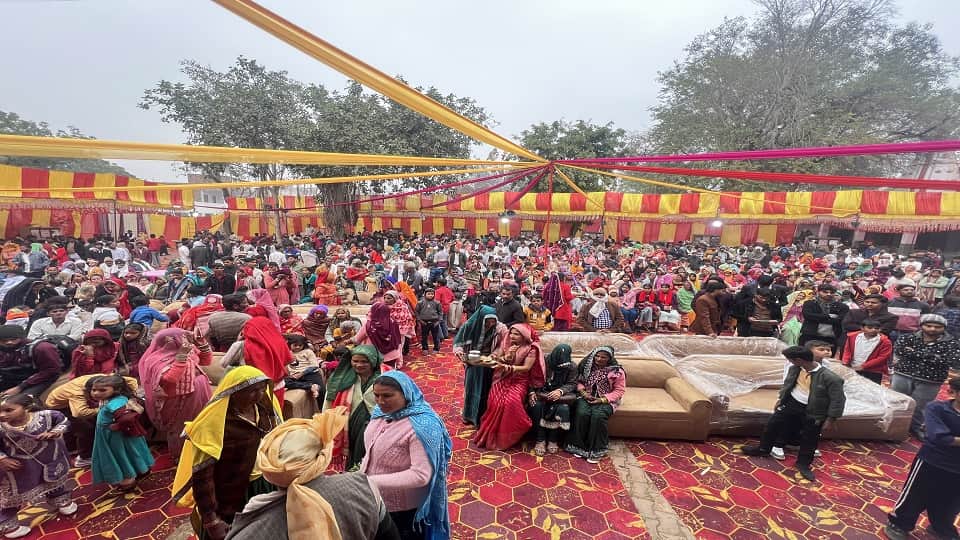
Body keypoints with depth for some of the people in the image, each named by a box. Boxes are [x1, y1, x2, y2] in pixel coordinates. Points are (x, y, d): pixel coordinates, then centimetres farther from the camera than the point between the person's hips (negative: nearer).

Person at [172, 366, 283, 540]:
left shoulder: (263, 407, -8)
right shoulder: (214, 422, -26)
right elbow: (201, 474, -21)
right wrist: (211, 520, -18)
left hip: (265, 488, 6)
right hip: (230, 502, -5)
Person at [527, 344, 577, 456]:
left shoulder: (572, 366, -6)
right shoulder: (544, 362, -9)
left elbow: (572, 384, -7)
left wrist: (560, 391, -27)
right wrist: (531, 392, -20)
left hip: (560, 395, 0)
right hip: (542, 392, 0)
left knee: (563, 408, -32)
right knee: (536, 405, -32)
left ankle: (553, 440, -11)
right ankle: (540, 440, -17)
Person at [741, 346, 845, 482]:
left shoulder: (831, 378, -25)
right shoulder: (794, 369, -8)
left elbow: (838, 400, -16)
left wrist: (830, 419, -13)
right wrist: (780, 399, 13)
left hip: (812, 412, -5)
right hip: (792, 403, 5)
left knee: (809, 440, 11)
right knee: (772, 424, 12)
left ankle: (803, 464, 33)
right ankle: (763, 449, 32)